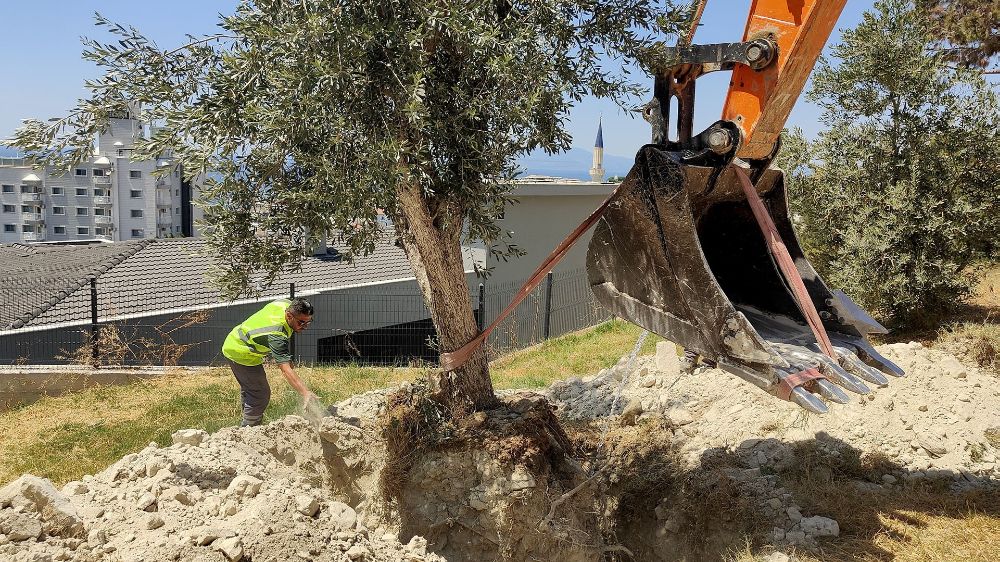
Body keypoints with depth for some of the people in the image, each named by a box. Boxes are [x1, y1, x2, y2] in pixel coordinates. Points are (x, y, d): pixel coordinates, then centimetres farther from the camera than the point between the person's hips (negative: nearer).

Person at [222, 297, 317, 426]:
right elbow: (286, 369, -47)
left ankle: (246, 425, 43)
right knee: (260, 395, -8)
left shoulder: (287, 304, -15)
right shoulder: (276, 334, -40)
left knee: (248, 390, 25)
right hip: (241, 355, -10)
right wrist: (305, 393, -55)